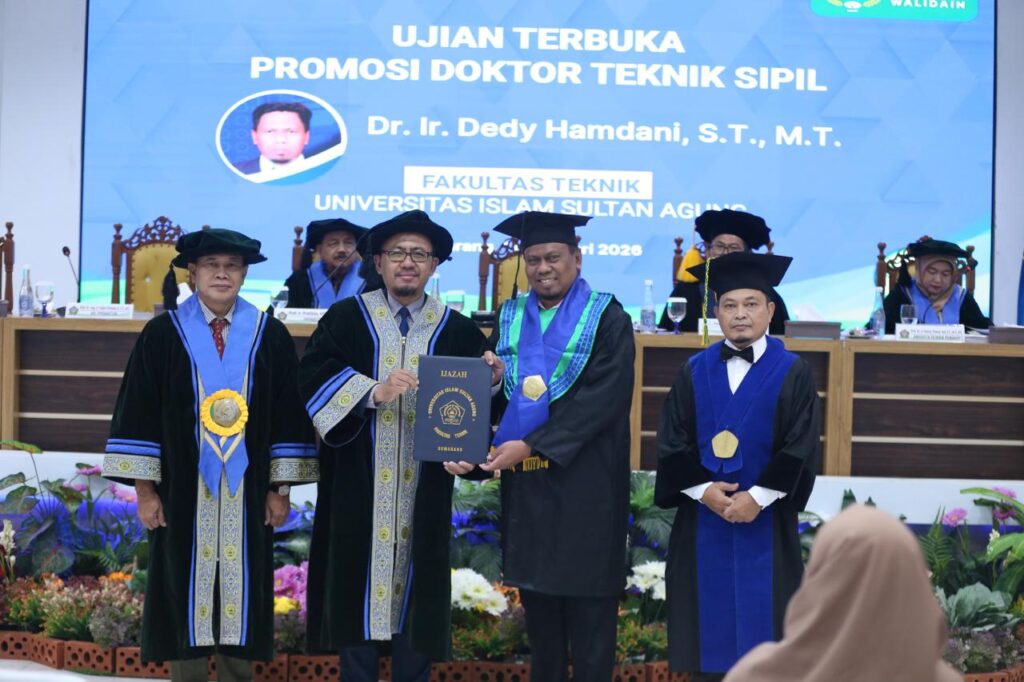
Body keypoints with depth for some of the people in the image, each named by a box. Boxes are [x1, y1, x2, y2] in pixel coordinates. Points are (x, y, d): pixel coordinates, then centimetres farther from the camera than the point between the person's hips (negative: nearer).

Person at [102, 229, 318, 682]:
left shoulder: (269, 336, 3)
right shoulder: (163, 335, 0)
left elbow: (287, 413, 4)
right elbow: (139, 412, 0)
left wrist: (280, 489, 0)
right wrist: (144, 489, -4)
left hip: (246, 492, 1)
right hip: (184, 491, -1)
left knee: (242, 586, 5)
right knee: (185, 584, 4)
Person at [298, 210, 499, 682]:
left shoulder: (456, 332, 5)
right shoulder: (346, 318, 3)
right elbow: (312, 377, -9)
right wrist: (373, 391, -22)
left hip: (423, 495, 1)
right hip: (359, 489, -1)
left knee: (416, 592, 5)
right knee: (359, 588, 3)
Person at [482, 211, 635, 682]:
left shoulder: (607, 319, -4)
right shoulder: (510, 318, 12)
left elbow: (602, 399, -15)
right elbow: (497, 396, 14)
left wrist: (531, 445, -22)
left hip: (586, 482, -5)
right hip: (526, 484, 5)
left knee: (588, 616, 0)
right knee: (538, 607, 10)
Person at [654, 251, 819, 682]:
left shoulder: (792, 373, 0)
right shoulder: (694, 372, 7)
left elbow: (800, 447, -7)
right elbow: (672, 441, 2)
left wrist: (757, 497, -15)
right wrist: (702, 489, -12)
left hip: (765, 517, -2)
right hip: (703, 516, 2)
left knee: (760, 617, 1)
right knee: (711, 617, 5)